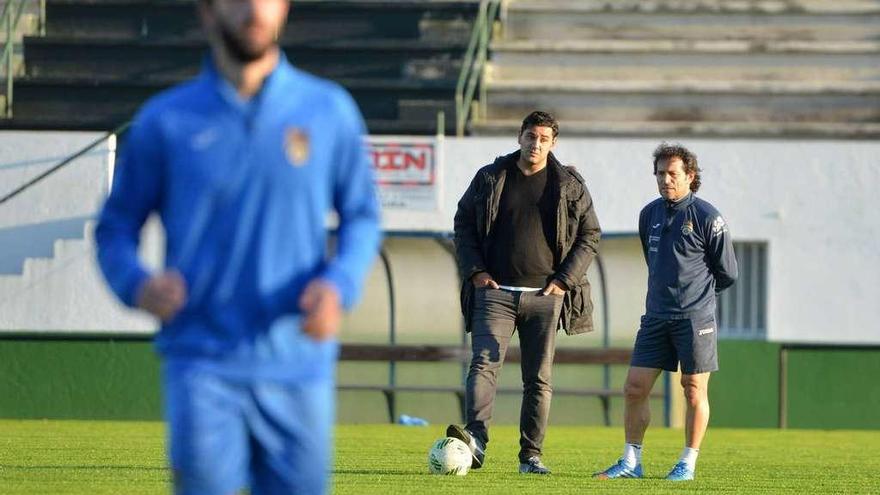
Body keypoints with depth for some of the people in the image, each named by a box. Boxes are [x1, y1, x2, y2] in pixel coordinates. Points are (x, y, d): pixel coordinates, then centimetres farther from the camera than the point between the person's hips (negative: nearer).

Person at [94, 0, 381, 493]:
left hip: (298, 364, 2)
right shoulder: (165, 121, 3)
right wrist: (138, 284, -12)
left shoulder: (330, 110, 6)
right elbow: (116, 227, 9)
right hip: (203, 364, -2)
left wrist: (339, 285, -6)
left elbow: (362, 216, 14)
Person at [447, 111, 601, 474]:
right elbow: (463, 223, 12)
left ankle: (531, 455, 7)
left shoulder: (570, 185, 5)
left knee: (539, 378, 2)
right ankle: (476, 439, -32)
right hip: (495, 291, -1)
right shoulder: (490, 178, 6)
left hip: (544, 295, 1)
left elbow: (590, 235, 9)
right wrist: (475, 271, 0)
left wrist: (564, 279, -2)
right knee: (484, 363, -19)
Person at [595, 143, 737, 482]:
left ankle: (688, 463, 10)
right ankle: (631, 461, 9)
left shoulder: (707, 218, -7)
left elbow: (727, 273, 1)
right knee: (635, 387, 0)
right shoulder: (649, 215, 10)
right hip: (656, 317, 5)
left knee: (694, 391, 1)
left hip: (695, 319, -5)